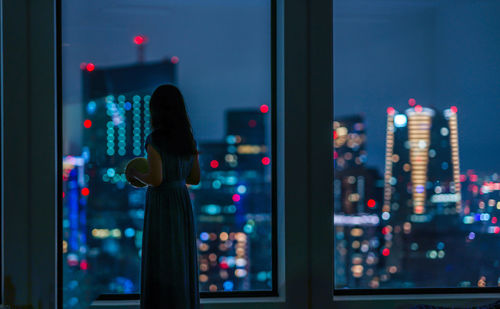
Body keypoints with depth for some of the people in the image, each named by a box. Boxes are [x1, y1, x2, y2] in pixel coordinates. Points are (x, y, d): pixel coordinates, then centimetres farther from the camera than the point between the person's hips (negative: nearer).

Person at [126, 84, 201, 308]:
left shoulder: (155, 140, -13)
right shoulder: (189, 140, 7)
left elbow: (155, 179, -19)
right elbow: (195, 178, 11)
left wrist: (136, 174, 1)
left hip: (161, 208, -6)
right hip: (183, 206, 6)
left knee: (160, 271, -1)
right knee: (182, 269, 12)